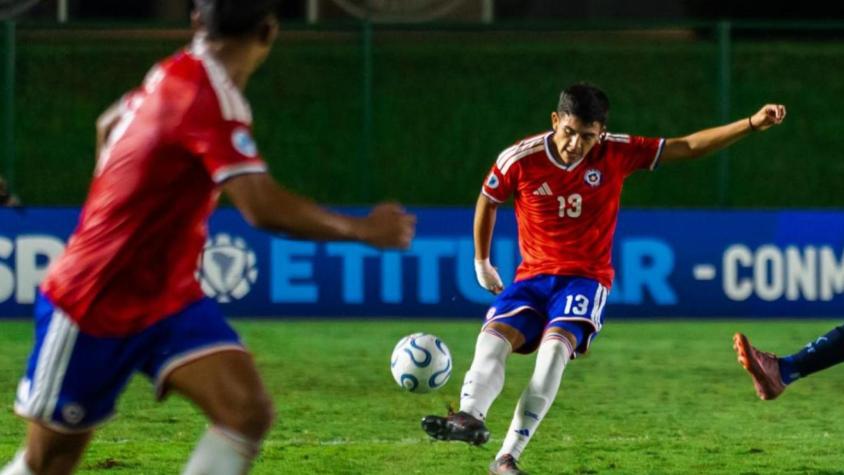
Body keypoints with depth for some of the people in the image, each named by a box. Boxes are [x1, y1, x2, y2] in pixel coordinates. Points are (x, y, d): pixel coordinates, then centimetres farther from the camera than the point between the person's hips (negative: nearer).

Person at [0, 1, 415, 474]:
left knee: (248, 410, -15)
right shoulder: (209, 97, -26)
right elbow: (264, 208, -36)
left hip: (170, 298, 8)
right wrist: (362, 230, -27)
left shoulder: (176, 77, 1)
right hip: (92, 308, -8)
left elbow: (109, 123, 22)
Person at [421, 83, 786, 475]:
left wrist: (751, 124, -10)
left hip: (585, 278, -2)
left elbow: (687, 147, -3)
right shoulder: (519, 160, -8)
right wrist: (481, 262, 21)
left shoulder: (615, 154, -7)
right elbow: (488, 201, 12)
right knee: (494, 336, -26)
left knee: (555, 346, -29)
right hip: (533, 277, 2)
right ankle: (470, 417, -52)